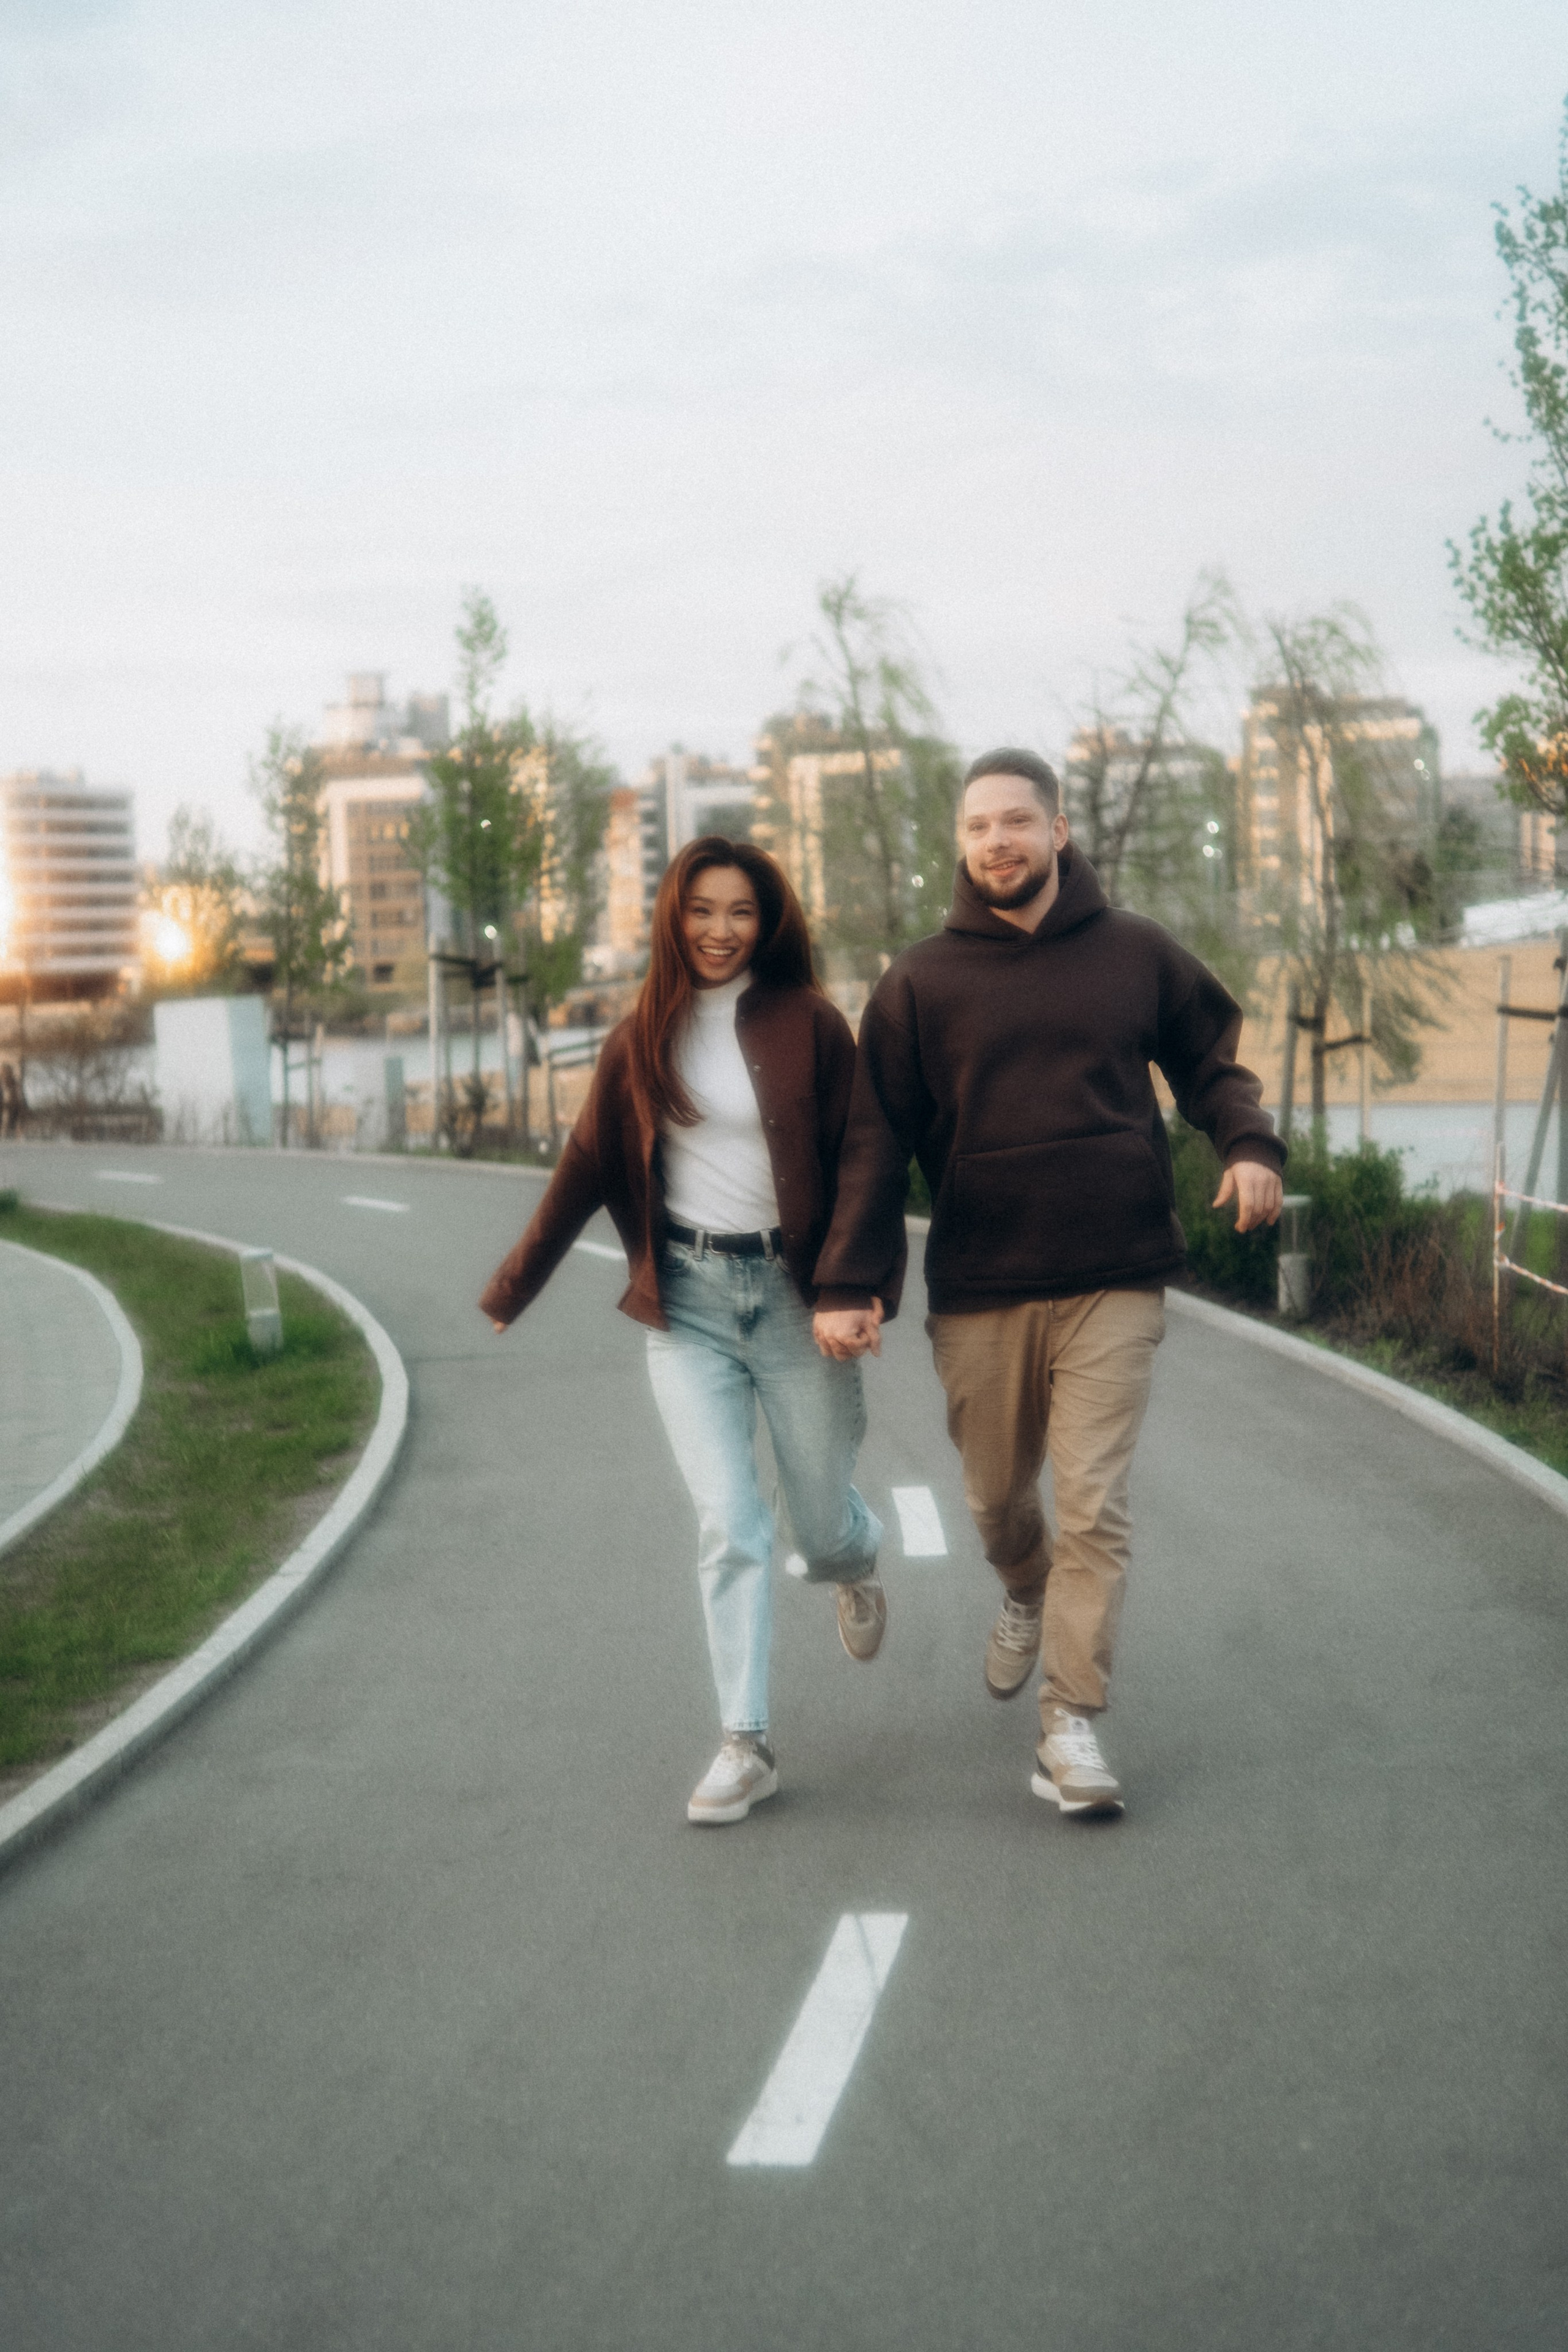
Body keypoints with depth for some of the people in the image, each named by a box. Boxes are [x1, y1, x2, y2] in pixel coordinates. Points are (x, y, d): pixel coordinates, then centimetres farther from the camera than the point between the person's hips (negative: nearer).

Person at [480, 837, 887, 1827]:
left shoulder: (808, 1025, -3)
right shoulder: (642, 1042, 6)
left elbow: (856, 1164, -6)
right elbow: (587, 1172, 12)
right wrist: (513, 1289, 15)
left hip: (791, 1292, -2)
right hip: (688, 1304, 2)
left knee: (822, 1523, 9)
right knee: (728, 1525, -4)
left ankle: (860, 1561, 47)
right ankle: (747, 1744, 4)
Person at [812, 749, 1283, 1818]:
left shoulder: (1138, 954, 4)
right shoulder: (921, 981, 2)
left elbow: (1211, 1059, 16)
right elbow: (878, 1142, 1)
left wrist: (1250, 1143, -6)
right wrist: (851, 1283, -7)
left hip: (1115, 1285, -1)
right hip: (980, 1291, 1)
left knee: (1095, 1505, -7)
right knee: (997, 1492, 16)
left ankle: (1073, 1722, 0)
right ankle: (1029, 1596, 49)